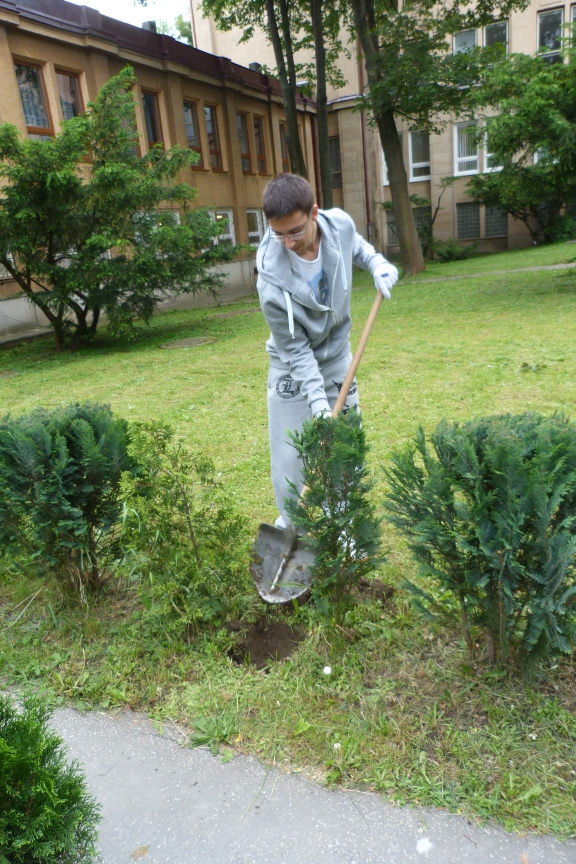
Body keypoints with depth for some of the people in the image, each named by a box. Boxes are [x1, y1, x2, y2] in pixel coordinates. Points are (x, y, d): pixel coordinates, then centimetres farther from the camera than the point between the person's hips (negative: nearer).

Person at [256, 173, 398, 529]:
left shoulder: (341, 224, -19)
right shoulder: (272, 278, -31)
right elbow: (295, 349, -23)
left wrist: (378, 263, -12)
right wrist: (317, 399, -27)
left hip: (338, 357, 4)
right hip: (293, 367, -4)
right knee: (290, 454, 0)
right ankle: (291, 520, 25)